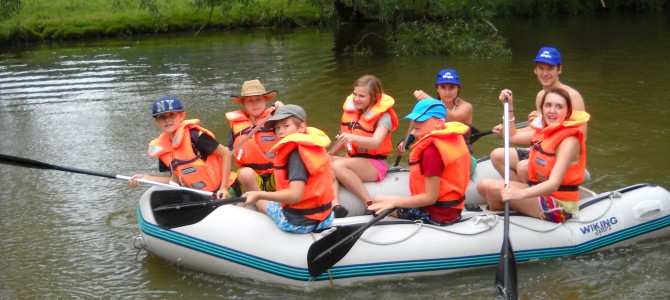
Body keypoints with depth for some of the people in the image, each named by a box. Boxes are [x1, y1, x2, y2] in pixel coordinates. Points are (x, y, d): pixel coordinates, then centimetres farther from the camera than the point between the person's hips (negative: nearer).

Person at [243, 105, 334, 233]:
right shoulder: (316, 145, 4)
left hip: (297, 223, -8)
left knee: (259, 200, 17)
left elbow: (295, 195, -28)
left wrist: (259, 195, -26)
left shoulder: (296, 154, -19)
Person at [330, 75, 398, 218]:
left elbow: (376, 142, -31)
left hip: (375, 165, -7)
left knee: (338, 165, -33)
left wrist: (353, 137, -46)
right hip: (353, 160, 7)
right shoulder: (351, 110, 9)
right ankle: (335, 206, -40)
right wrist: (329, 155, 13)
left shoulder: (383, 116, -12)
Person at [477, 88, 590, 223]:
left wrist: (520, 194, -47)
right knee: (483, 186, 0)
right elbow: (512, 136, 25)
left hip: (560, 206, -9)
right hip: (541, 193, 9)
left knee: (493, 187, -18)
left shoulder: (569, 140, -19)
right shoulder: (544, 131, 7)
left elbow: (554, 183, -32)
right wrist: (509, 106, 13)